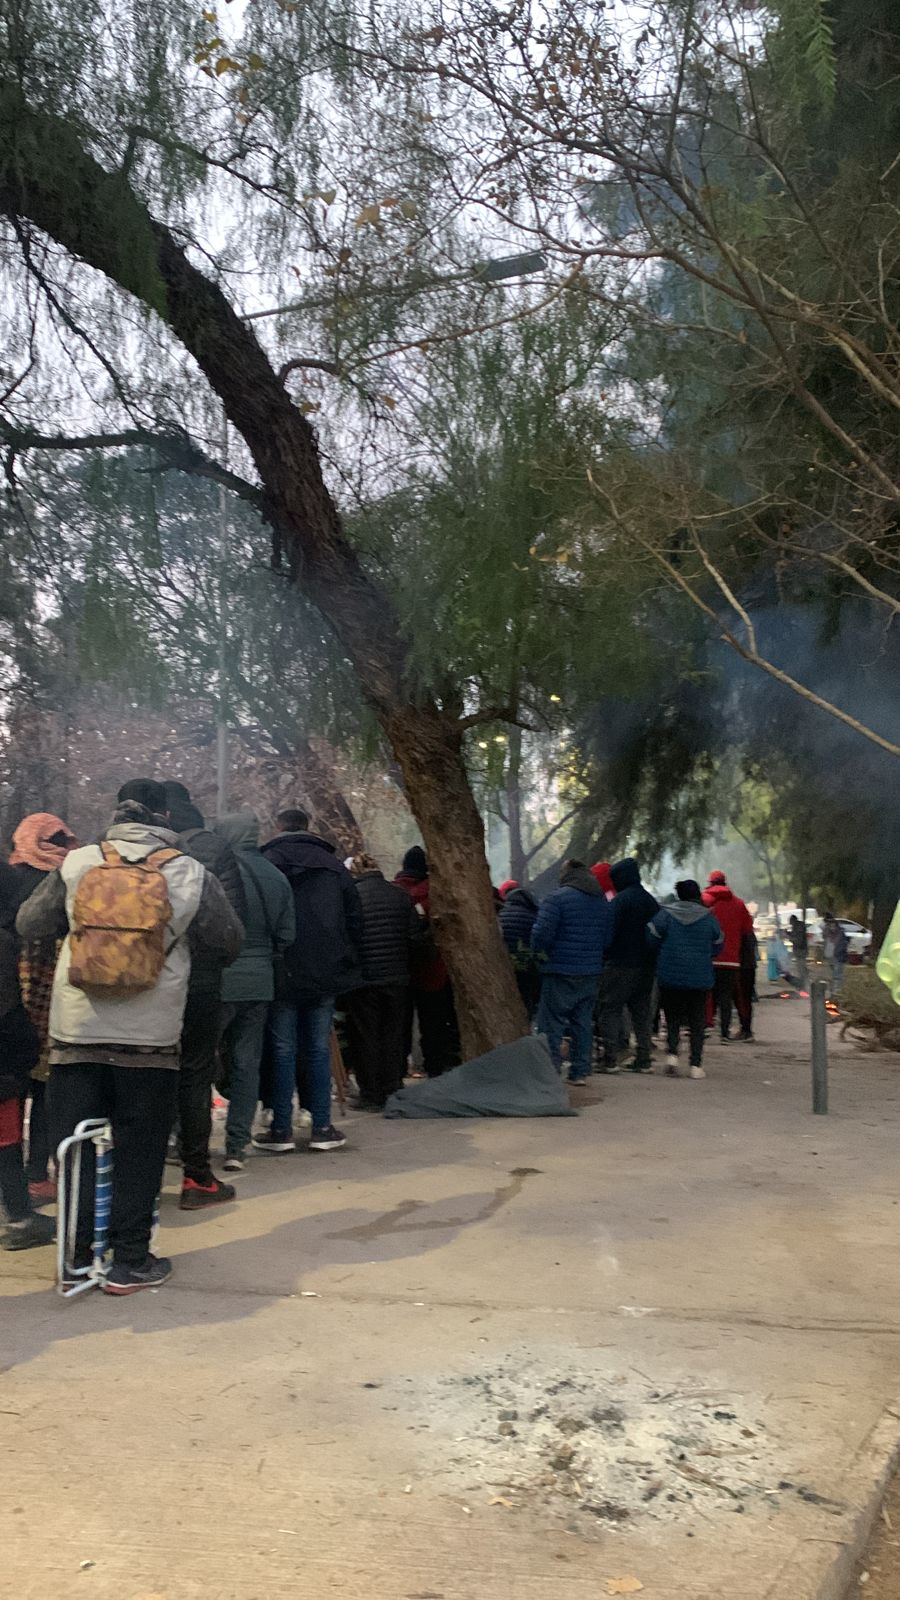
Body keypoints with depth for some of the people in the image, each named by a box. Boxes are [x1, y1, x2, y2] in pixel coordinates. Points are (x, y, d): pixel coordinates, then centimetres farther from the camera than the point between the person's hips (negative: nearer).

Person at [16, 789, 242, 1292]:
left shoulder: (76, 863, -3)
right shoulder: (190, 874, -6)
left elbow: (28, 924, 6)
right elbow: (230, 941, 4)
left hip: (75, 1032, 2)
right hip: (150, 1039, -1)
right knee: (140, 1151, 9)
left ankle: (78, 1255, 18)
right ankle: (130, 1261, 14)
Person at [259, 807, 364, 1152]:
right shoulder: (334, 866, 10)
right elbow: (355, 920, 10)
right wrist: (351, 967, 14)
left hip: (282, 973, -2)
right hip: (325, 974, 2)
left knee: (283, 1049, 3)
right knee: (319, 1048, 8)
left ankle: (281, 1130, 4)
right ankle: (322, 1128, 8)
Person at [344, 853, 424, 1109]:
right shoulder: (399, 894, 1)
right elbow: (416, 936, 1)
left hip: (363, 980, -3)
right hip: (397, 978, 3)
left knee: (365, 1037, 6)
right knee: (394, 1035, 12)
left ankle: (371, 1096, 8)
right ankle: (393, 1091, 17)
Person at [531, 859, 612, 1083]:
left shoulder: (558, 898, -12)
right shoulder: (602, 901, 12)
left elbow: (542, 932, -16)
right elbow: (607, 938, 15)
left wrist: (540, 952, 2)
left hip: (561, 972, -7)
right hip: (591, 972, 7)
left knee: (551, 1022, -2)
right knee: (583, 1022, 13)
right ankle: (580, 1071, 15)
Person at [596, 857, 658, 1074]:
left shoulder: (620, 900, -12)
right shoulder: (651, 901, 12)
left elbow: (609, 932, -14)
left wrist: (603, 956, -3)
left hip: (620, 965, -7)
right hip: (646, 966, 7)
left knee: (610, 1009, -1)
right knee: (642, 1011, 13)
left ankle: (610, 1059, -7)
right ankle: (643, 1060, 13)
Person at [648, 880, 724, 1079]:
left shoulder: (665, 913, -5)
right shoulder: (709, 918, -1)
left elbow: (652, 940, -4)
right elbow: (717, 947, 7)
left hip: (670, 975, 0)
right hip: (700, 978, 0)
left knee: (673, 1017, 12)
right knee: (697, 1021, 9)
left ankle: (672, 1053, -7)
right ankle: (696, 1064, 5)